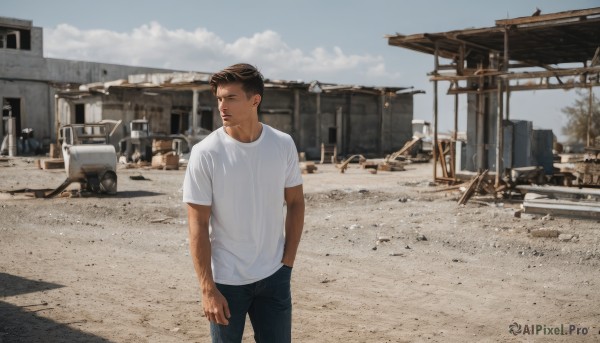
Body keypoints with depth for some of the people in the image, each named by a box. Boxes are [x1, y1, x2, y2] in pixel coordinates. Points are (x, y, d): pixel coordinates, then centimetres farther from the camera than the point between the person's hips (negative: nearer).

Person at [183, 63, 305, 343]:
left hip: (274, 276, 3)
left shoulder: (283, 145, -3)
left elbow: (295, 203, 7)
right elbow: (198, 226, -11)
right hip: (225, 280, -2)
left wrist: (288, 261, 2)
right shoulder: (205, 153, -12)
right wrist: (207, 289, -13)